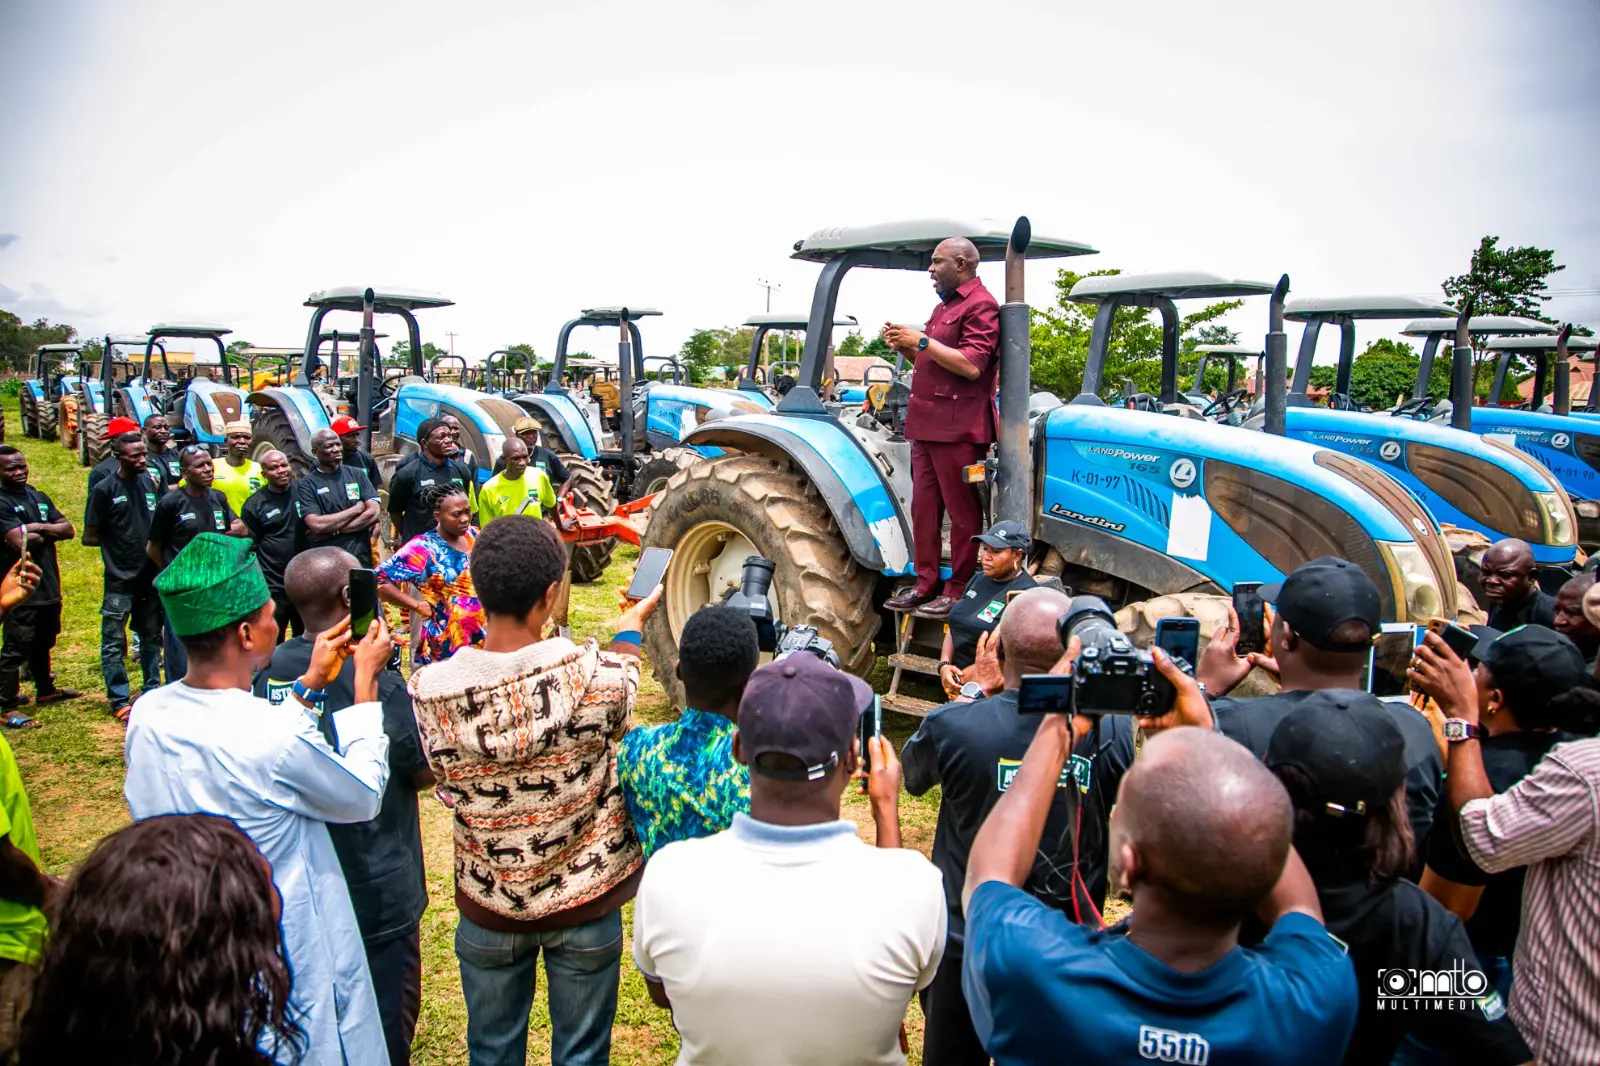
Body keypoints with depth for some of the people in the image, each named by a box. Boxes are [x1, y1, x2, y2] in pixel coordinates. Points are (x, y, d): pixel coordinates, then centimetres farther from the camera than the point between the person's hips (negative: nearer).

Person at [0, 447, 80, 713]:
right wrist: (49, 533, -5)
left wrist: (40, 528, -11)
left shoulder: (39, 497, 12)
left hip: (48, 586, 8)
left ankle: (45, 691, 36)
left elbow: (68, 529, 6)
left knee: (43, 644, 22)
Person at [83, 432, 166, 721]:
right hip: (120, 580, -4)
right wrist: (118, 540, -5)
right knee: (114, 643, 1)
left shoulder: (151, 482, 5)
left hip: (151, 576, 5)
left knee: (151, 637, 15)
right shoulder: (104, 490, -8)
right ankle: (119, 700, 10)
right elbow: (89, 538, -5)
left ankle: (152, 690, 27)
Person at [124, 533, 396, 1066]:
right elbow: (364, 795, -13)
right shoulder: (279, 741, -32)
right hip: (292, 962, -7)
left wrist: (310, 684, 7)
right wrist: (365, 681, -7)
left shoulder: (146, 716, -10)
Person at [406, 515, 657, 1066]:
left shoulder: (428, 689, -21)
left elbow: (437, 775, -3)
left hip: (488, 907, 2)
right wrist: (630, 626, 16)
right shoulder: (590, 674, -27)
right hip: (586, 901, -1)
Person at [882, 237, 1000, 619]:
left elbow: (971, 365, -20)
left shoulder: (981, 306, -8)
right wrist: (904, 346, 11)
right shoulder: (943, 307, 23)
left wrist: (921, 341, -15)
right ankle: (926, 583, 19)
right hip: (926, 424, 10)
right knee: (924, 506, 11)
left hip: (958, 427, -10)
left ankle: (958, 590, 6)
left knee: (961, 511, -1)